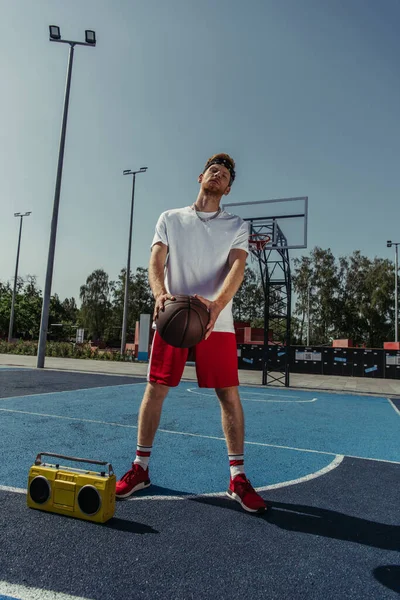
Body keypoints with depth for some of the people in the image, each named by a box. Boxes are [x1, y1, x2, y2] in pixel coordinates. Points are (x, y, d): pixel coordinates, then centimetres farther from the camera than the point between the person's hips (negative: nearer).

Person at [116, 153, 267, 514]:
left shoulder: (237, 226, 9)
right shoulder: (170, 219, 12)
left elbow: (237, 267, -7)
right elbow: (156, 261, 1)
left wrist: (217, 304, -28)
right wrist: (160, 294, -22)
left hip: (217, 321, 0)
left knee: (229, 395, -2)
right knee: (156, 389, 2)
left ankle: (238, 478, 12)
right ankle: (140, 468, 19)